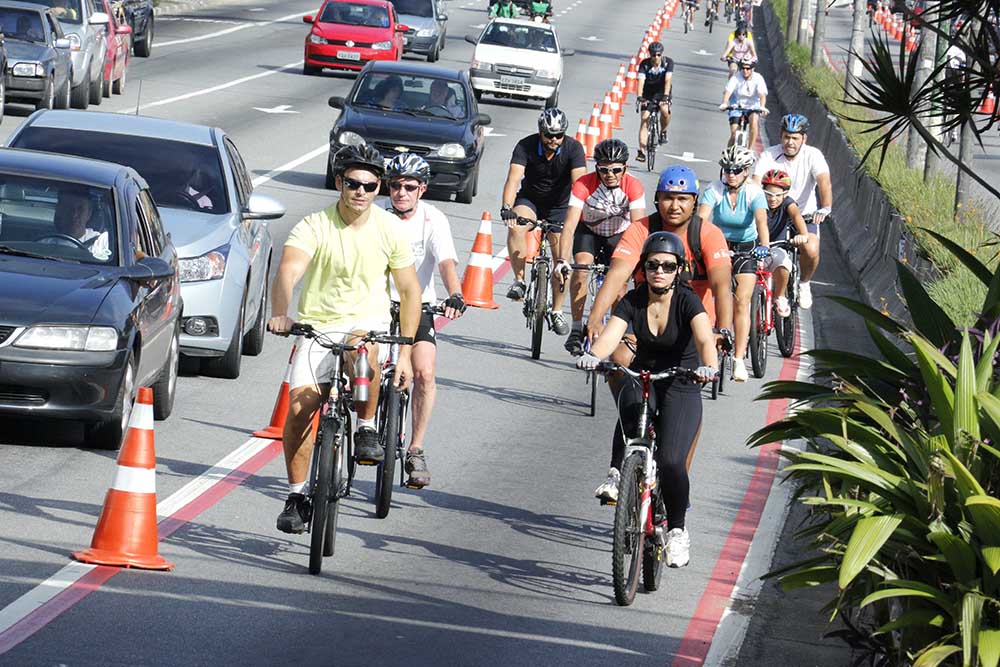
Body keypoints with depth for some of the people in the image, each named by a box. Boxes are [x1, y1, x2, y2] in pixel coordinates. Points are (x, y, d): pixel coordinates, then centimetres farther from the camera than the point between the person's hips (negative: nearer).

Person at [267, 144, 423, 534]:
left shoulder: (390, 229, -4)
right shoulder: (314, 227, -10)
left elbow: (410, 291, 3)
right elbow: (288, 271, -27)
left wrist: (405, 352, -3)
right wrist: (280, 314, -47)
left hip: (370, 323, -1)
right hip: (318, 327, 1)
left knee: (361, 347, -37)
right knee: (299, 406, -15)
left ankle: (367, 428, -13)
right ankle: (297, 495, 3)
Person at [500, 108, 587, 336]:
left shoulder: (573, 148, -20)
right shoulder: (526, 146, -21)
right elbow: (513, 178, -32)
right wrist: (507, 208, -49)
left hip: (559, 206, 1)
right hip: (530, 200, -1)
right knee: (516, 227, -33)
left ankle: (556, 311, 12)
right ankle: (519, 281, -21)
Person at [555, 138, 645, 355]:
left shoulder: (633, 187, -27)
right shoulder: (584, 184, -30)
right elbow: (570, 225, -36)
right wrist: (562, 261, -48)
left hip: (619, 235, 1)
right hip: (589, 231, -1)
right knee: (581, 268, -27)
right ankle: (576, 329, -21)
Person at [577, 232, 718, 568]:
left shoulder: (687, 301, -17)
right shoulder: (633, 301, -9)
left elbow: (705, 339, -33)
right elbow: (610, 335, -24)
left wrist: (709, 366, -55)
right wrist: (593, 356, -46)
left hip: (681, 387, -2)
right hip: (642, 377, 2)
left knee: (670, 461, -17)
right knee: (630, 409, -35)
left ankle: (677, 530, 4)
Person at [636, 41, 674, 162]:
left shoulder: (668, 62, -18)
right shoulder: (645, 64, -17)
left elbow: (668, 80, -29)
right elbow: (641, 81, -28)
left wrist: (665, 96, -43)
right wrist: (640, 97, -44)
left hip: (662, 92, -1)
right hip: (648, 94, 1)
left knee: (665, 110, -31)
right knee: (644, 120, -11)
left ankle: (663, 132, -1)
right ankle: (641, 151, -11)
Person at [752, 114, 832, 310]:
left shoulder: (813, 156, -14)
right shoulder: (769, 156, -13)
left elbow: (824, 182, -29)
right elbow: (755, 183, -25)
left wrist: (825, 208, -48)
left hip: (804, 215, -1)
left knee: (811, 250, -26)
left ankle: (804, 283, 6)